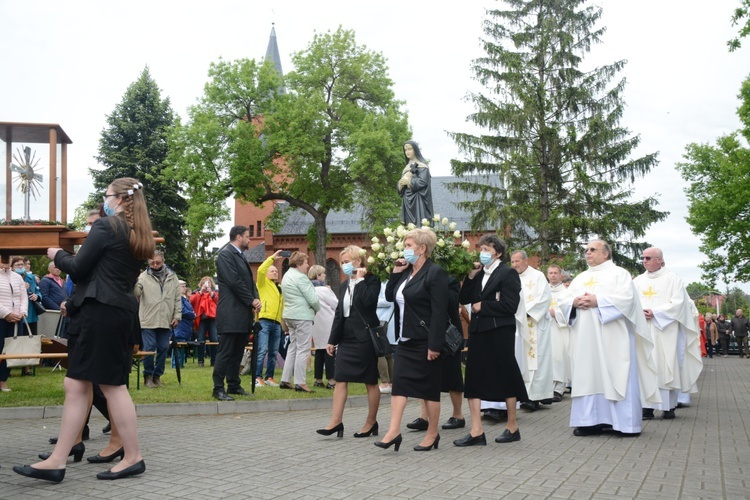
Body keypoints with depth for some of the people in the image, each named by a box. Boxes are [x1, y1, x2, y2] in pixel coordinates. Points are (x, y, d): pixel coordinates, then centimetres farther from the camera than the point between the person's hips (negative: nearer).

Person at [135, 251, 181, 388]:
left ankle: (157, 375, 20)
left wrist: (177, 316, 5)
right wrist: (135, 284, -32)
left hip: (165, 320, 3)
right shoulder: (143, 276, -1)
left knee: (163, 348, 7)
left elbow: (177, 298, 9)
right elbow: (135, 294, -12)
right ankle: (148, 375, 12)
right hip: (148, 320, -3)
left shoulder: (172, 277, 7)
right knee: (149, 348, -3)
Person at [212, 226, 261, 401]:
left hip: (243, 313, 9)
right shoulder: (226, 254, -9)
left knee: (237, 352, 12)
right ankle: (218, 389, -2)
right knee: (225, 352, -6)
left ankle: (234, 385, 19)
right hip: (231, 313, -9)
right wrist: (251, 301, -10)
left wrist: (256, 298, 0)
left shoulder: (240, 256, 20)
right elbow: (234, 282, -16)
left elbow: (249, 281, 18)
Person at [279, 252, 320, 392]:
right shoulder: (300, 277, -14)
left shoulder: (287, 276, 16)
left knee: (293, 347, 14)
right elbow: (313, 299, -17)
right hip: (302, 316, -10)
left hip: (290, 315, 10)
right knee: (303, 349, -5)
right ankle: (300, 382, -4)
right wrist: (318, 309, 2)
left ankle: (285, 380, 15)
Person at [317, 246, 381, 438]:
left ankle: (371, 422, 13)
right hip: (346, 339, 7)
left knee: (370, 381, 4)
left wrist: (360, 278, -14)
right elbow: (339, 314, 15)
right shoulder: (345, 285, 15)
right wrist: (332, 340, 12)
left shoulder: (371, 280, -5)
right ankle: (336, 422, -3)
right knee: (340, 379, -1)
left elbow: (368, 301, -25)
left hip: (365, 338, -7)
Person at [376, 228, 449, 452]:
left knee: (429, 388, 4)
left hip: (425, 342, -8)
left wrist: (434, 345, -21)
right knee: (399, 383, 1)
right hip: (406, 340, 8)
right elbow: (389, 296, 16)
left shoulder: (435, 273, -13)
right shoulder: (406, 272, 12)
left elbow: (439, 312, -18)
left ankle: (432, 434, 16)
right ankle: (394, 431, 2)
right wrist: (395, 273, 4)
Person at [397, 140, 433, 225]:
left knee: (419, 225, -12)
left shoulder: (422, 166, -4)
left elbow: (423, 181, -17)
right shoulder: (406, 167, 18)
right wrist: (401, 183, -7)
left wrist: (408, 181, -10)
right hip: (407, 200, 7)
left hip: (418, 200, -7)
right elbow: (400, 186, 15)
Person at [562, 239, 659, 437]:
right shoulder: (580, 278, 22)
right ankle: (592, 420, 3)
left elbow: (626, 298, -11)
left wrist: (597, 301, -17)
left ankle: (626, 422, -2)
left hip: (612, 337, -5)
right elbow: (565, 301, 15)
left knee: (616, 375, -6)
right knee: (589, 375, 1)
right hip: (587, 337, 6)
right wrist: (574, 303, -8)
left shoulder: (619, 273, 4)